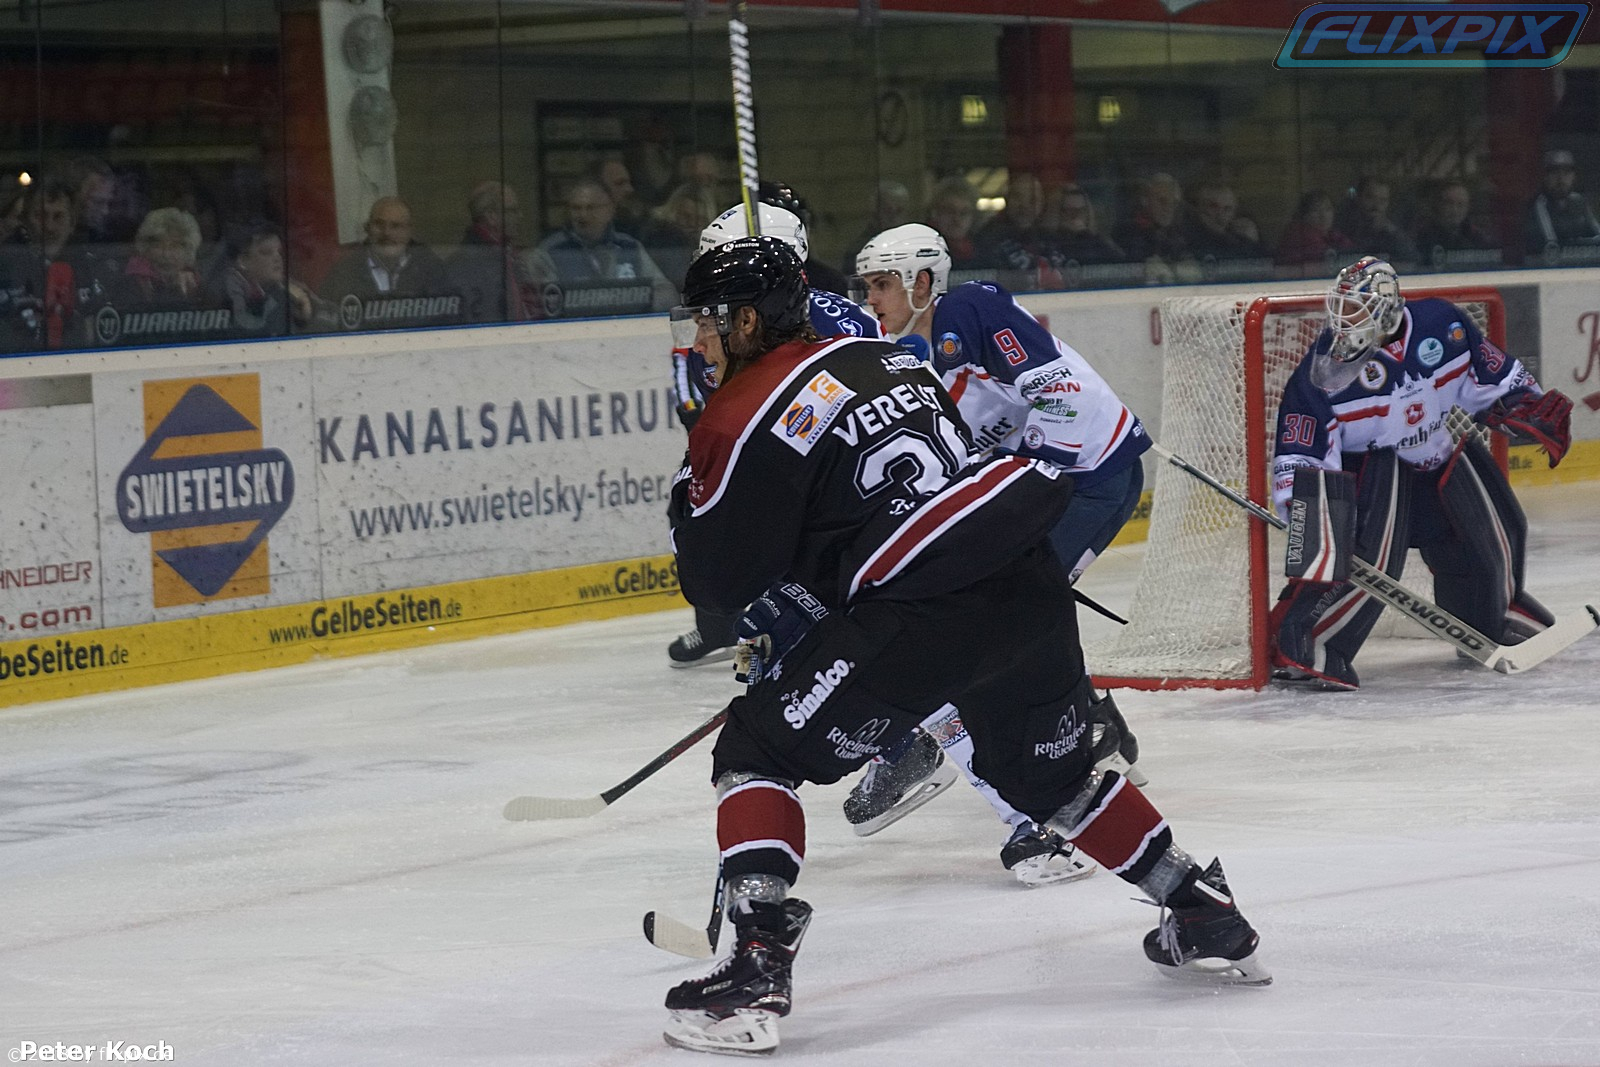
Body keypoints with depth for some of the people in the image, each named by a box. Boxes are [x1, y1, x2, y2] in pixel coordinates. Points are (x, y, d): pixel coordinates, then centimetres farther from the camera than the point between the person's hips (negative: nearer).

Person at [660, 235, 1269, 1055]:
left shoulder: (749, 417, -2)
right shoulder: (875, 356, 21)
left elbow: (717, 578, 1)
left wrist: (689, 491, 20)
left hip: (927, 613, -8)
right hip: (1029, 580, 8)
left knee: (757, 750, 2)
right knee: (1050, 772, 30)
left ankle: (757, 965, -11)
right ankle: (1208, 919, 35)